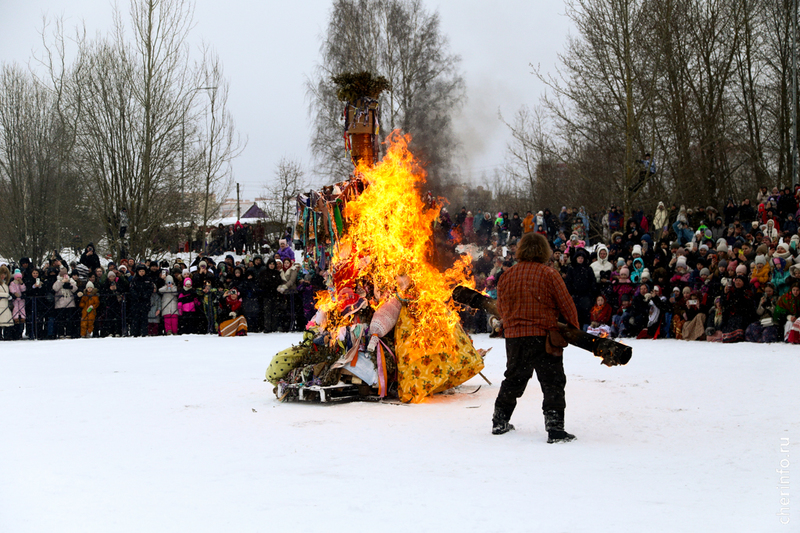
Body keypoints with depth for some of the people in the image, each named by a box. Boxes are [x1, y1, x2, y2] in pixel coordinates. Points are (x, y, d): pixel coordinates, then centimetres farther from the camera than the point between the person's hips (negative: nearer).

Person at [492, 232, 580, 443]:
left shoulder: (508, 275, 4)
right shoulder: (548, 274, -9)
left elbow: (501, 306, 15)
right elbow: (566, 304, -5)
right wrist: (574, 329, 10)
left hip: (514, 336, 5)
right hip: (543, 336, -5)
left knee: (513, 379, 20)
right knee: (553, 382, 0)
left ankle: (499, 422, 27)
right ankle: (554, 427, -8)